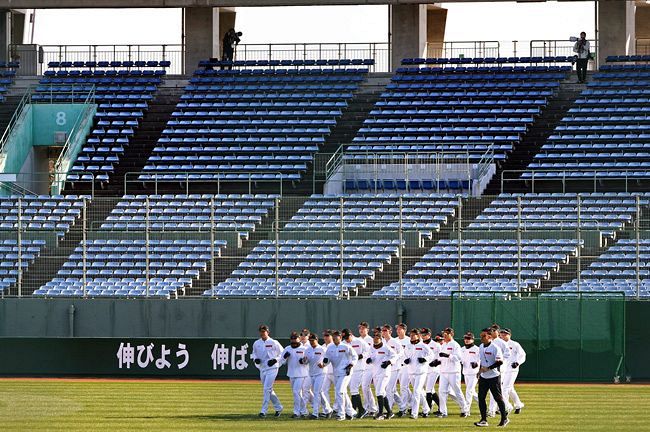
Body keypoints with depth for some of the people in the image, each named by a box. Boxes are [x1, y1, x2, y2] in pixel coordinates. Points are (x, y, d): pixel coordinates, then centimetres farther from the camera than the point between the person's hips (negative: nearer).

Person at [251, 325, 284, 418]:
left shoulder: (274, 343, -7)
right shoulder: (256, 343, 7)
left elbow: (282, 353, 0)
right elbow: (254, 353, 20)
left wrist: (275, 360, -15)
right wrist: (255, 359, -1)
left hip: (272, 368, -6)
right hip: (262, 368, 6)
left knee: (266, 389, -14)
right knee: (269, 390, 13)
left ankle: (263, 411, -14)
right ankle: (278, 408, 28)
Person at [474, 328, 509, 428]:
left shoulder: (495, 348, -15)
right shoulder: (481, 347, 9)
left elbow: (500, 361, -22)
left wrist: (488, 368, -24)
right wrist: (480, 370, 14)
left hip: (493, 377, -7)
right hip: (483, 377, 7)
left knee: (498, 398, 0)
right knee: (481, 397, 1)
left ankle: (504, 418, 13)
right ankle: (484, 420, 5)